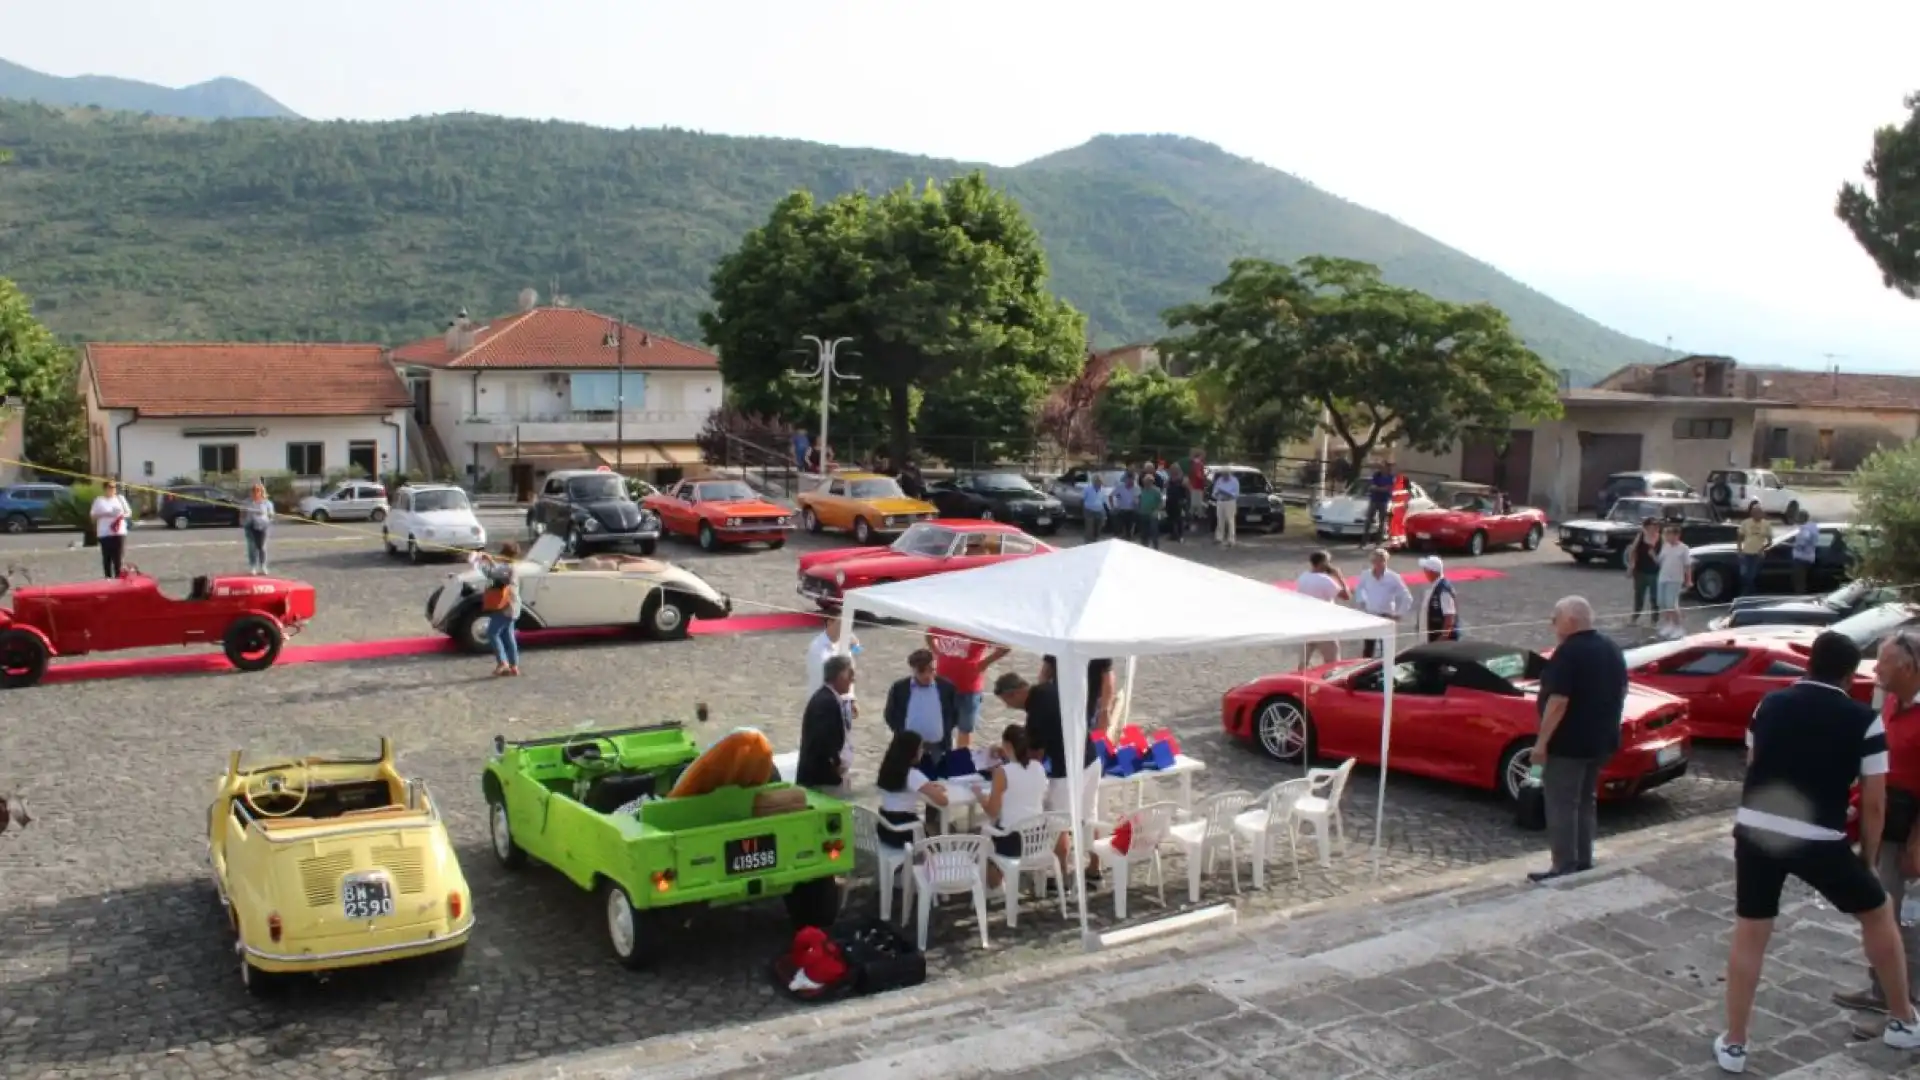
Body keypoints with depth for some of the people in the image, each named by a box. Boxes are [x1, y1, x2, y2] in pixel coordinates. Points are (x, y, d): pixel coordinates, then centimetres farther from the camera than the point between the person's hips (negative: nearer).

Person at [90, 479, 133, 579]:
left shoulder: (120, 499, 11)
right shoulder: (99, 500, 5)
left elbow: (129, 512, 13)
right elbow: (93, 515, 5)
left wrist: (123, 516, -8)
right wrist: (103, 514, -12)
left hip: (119, 532, 1)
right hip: (104, 533, -1)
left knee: (118, 557, -1)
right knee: (106, 557, 0)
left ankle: (118, 577, 2)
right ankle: (108, 578, 4)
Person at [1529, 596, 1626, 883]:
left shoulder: (1569, 652, -19)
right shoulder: (1611, 649, 10)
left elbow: (1558, 701, -24)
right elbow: (1619, 693, 18)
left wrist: (1541, 741, -20)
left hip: (1568, 743, -9)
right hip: (1601, 740, 9)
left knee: (1561, 805, -4)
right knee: (1585, 801, 17)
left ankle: (1565, 868, -4)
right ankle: (1584, 862, 21)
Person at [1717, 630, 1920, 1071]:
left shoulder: (1770, 704, 8)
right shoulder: (1864, 721, -2)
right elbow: (1873, 803, -1)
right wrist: (1868, 858, 12)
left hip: (1754, 829, 3)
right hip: (1818, 840, -2)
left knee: (1748, 936, 12)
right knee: (1878, 914, 24)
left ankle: (1733, 1044, 15)